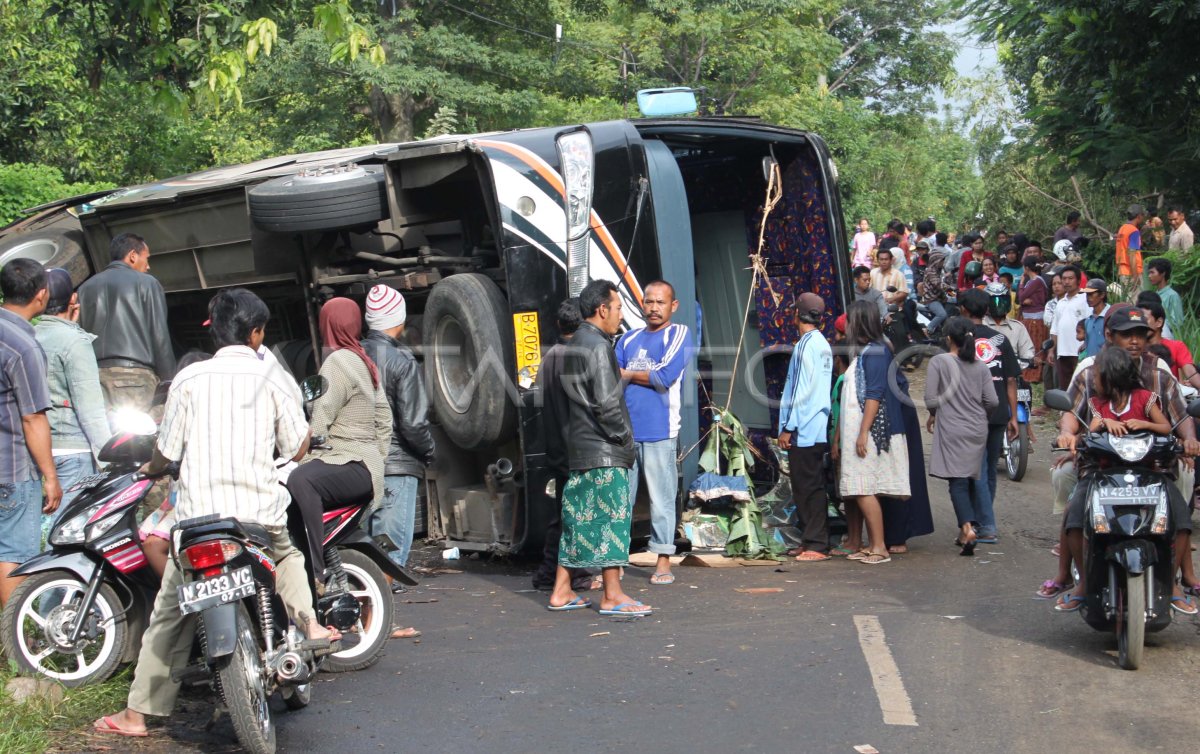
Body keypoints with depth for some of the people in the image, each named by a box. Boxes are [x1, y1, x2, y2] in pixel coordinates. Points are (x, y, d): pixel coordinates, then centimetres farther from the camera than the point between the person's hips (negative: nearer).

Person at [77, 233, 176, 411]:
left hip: (94, 376, 5)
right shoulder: (147, 284, 5)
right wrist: (168, 382, 4)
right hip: (135, 374, -5)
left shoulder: (86, 287, 19)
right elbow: (160, 338, 0)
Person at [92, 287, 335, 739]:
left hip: (198, 514, 0)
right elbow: (297, 449, 4)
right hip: (261, 511, 0)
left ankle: (137, 714, 9)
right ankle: (306, 621, 10)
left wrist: (151, 469, 29)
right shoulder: (272, 379, 1)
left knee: (169, 613, 8)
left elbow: (167, 450, 7)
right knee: (287, 556, 33)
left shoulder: (188, 379, 2)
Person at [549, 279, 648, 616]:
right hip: (604, 450, -9)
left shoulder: (575, 345, 16)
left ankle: (561, 592, 17)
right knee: (611, 516, -5)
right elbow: (606, 403, -20)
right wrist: (623, 437, -10)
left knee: (578, 517, 12)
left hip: (579, 448, 9)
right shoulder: (598, 346, -14)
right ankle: (612, 596, -2)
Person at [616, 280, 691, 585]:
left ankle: (663, 562, 6)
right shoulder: (629, 338, 17)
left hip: (659, 432, -4)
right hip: (623, 431, 4)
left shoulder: (679, 334, 3)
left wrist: (628, 375, 2)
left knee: (661, 499, -1)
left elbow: (666, 376, -10)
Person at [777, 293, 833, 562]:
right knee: (811, 487, 13)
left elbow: (800, 390, -17)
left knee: (807, 487, -6)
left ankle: (816, 545, -4)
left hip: (804, 429, -9)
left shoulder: (805, 344, -13)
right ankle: (813, 541, 17)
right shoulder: (823, 345, 14)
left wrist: (787, 428, -14)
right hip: (818, 428, 9)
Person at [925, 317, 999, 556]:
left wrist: (933, 415, 13)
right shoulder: (981, 367, 5)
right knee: (972, 479, 14)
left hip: (952, 430, -4)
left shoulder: (939, 361, -5)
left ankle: (967, 526, -22)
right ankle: (965, 533, 20)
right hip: (977, 430, 4)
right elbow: (992, 401, 1)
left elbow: (931, 399, -8)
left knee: (958, 481, -5)